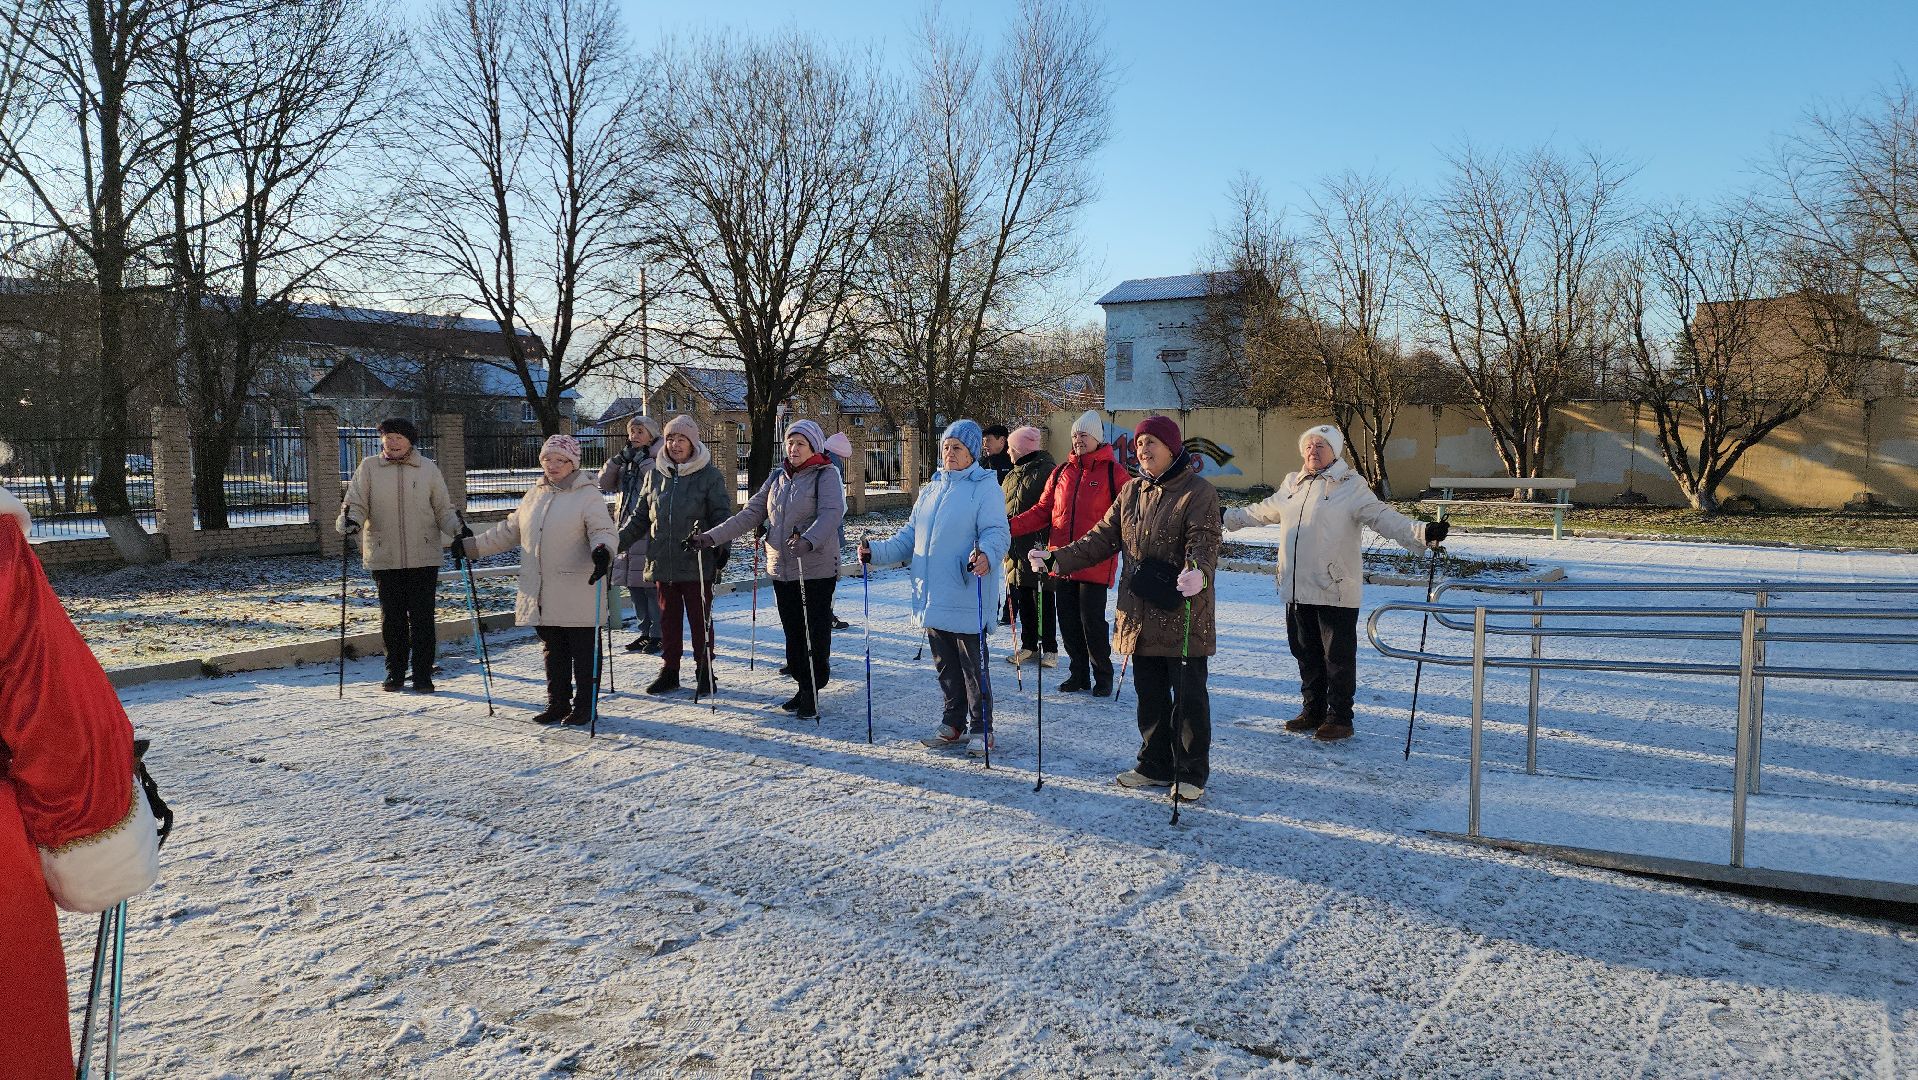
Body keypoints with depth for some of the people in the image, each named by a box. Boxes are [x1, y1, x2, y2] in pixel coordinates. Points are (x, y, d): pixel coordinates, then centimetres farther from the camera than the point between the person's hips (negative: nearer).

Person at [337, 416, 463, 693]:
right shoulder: (368, 468, 4)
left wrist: (458, 529, -9)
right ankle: (395, 674, 21)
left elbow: (443, 509, 8)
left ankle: (422, 675, 9)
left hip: (424, 558, -1)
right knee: (391, 618, 9)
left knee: (422, 618, 0)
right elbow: (356, 503, 0)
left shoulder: (428, 468, 5)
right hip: (384, 557, 1)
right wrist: (349, 521, -21)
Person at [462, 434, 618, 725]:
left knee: (583, 651, 1)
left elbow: (604, 531, -13)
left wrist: (602, 550, -35)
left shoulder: (588, 494, -5)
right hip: (541, 595, 6)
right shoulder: (536, 494, 15)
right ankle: (557, 703, 25)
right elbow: (508, 531, 23)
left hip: (578, 593, -6)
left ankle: (584, 706, 11)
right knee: (553, 651, 14)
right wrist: (471, 546, 19)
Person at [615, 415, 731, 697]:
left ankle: (704, 672, 15)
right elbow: (640, 516, 15)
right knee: (668, 618, 12)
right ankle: (669, 671, 23)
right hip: (662, 562, 4)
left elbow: (722, 516, -4)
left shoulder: (709, 475, -3)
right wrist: (618, 541, 5)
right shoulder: (655, 474, 10)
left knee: (700, 619, 3)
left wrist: (721, 546, -18)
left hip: (697, 564, -4)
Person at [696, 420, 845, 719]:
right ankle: (803, 686, 23)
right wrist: (712, 536, -1)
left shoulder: (826, 475, -6)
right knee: (792, 631, 11)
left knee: (815, 633, -1)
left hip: (816, 570, -6)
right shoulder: (778, 477, 13)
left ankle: (813, 692, 9)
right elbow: (751, 514, 10)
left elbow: (831, 513, -23)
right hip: (781, 570, 6)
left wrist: (808, 540, -42)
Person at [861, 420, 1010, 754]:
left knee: (973, 665, 2)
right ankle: (953, 723, 29)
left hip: (966, 598, -7)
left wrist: (986, 555, -37)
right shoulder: (932, 488, 15)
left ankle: (981, 728, 15)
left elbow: (996, 533, -16)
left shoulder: (985, 488, -7)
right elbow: (910, 534, 18)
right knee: (945, 666, 16)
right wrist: (878, 552, 6)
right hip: (932, 596, 7)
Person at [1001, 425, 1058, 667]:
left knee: (1043, 599, 0)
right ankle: (1028, 646, 22)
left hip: (1039, 545, -8)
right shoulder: (1012, 476, 16)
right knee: (1023, 599, 12)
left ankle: (1049, 648, 9)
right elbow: (1003, 508, 23)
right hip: (1016, 547, 8)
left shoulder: (1046, 472, -10)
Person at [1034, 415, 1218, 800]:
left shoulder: (1198, 491, -8)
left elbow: (1204, 542, -20)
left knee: (1189, 696, 3)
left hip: (1183, 614, -6)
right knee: (1150, 695, 15)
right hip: (1140, 614, 6)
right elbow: (1103, 538, 12)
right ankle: (1155, 767, 28)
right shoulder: (1132, 492, 12)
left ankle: (1191, 774, 15)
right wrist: (1057, 559, 2)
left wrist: (1199, 572, -42)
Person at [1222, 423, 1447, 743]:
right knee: (1306, 653, 16)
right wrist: (1226, 517, 35)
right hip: (1297, 589, 6)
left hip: (1336, 591, -6)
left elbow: (1384, 518, -15)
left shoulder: (1351, 485, -6)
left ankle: (1339, 718, 13)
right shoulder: (1293, 484, 13)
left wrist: (1422, 533, -30)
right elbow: (1263, 512, 28)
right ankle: (1312, 711, 29)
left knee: (1338, 656, 2)